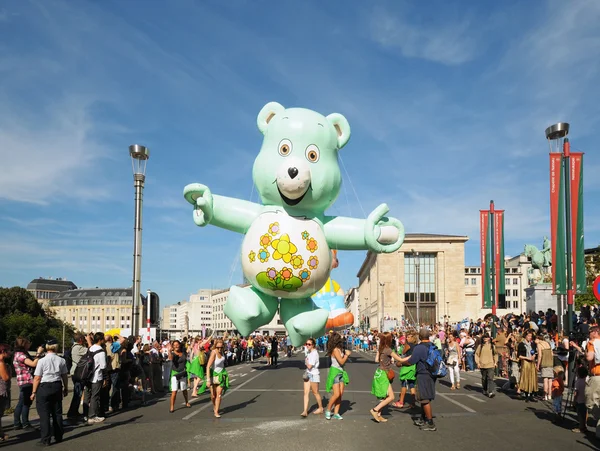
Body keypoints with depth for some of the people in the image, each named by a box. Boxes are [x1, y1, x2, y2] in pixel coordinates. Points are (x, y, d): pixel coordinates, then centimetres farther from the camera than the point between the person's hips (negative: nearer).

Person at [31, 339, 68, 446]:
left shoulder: (42, 361, -11)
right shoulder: (61, 360, -1)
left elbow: (37, 378, -10)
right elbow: (65, 376, 6)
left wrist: (34, 392, -2)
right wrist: (66, 388, 18)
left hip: (44, 387, -4)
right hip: (57, 386, 4)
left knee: (44, 414, 2)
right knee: (57, 412, 13)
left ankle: (46, 439, 3)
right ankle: (58, 437, 21)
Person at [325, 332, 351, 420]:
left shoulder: (339, 349, 11)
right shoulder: (335, 349, -15)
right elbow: (341, 361, -17)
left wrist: (346, 354, 8)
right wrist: (347, 354, -5)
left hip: (341, 372, 8)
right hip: (335, 372, -8)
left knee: (341, 394, 3)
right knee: (336, 394, -12)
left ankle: (336, 413, 8)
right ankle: (328, 411, 4)